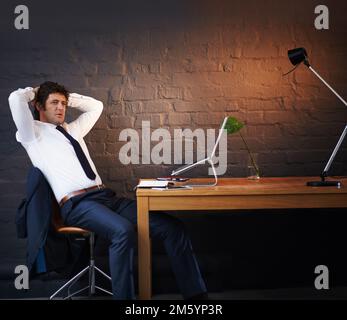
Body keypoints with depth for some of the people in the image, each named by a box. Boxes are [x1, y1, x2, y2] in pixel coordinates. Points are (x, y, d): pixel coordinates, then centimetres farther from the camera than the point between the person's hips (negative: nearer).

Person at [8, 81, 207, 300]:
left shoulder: (72, 129, 29)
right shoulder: (33, 134, 10)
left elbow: (96, 106, 42)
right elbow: (16, 99, -5)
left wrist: (68, 98, 32)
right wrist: (35, 92, 16)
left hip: (108, 197, 7)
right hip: (78, 204, -7)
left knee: (172, 227, -11)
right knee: (124, 230, -39)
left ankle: (196, 294, -10)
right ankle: (123, 296, -29)